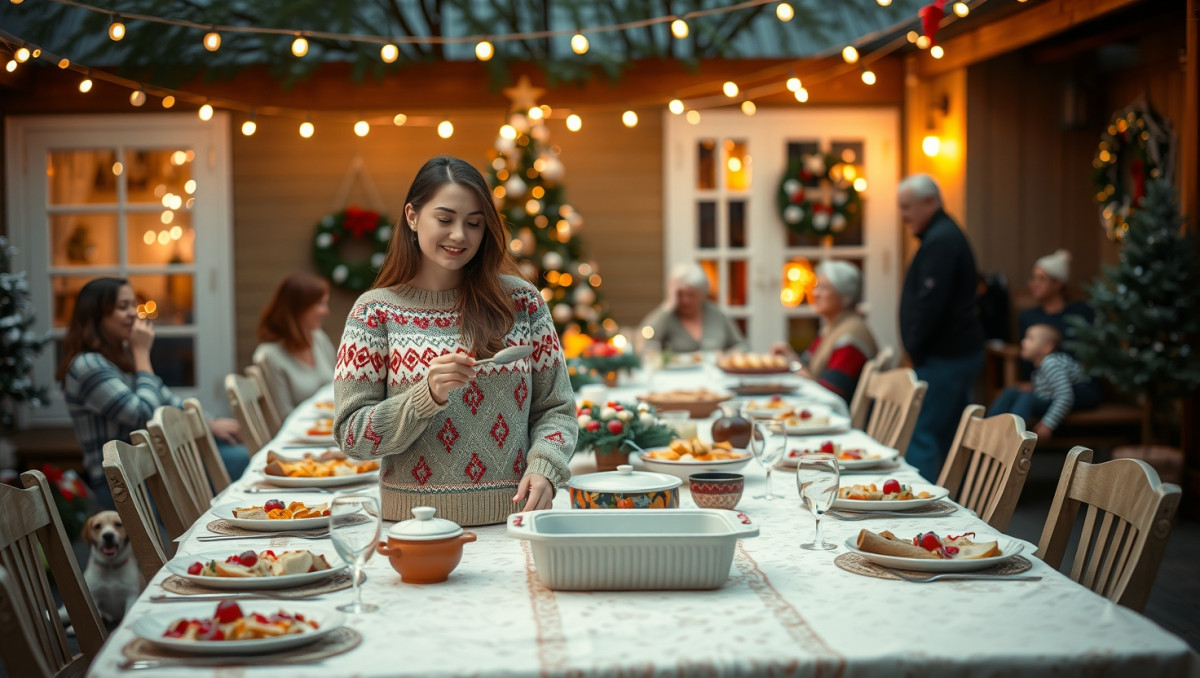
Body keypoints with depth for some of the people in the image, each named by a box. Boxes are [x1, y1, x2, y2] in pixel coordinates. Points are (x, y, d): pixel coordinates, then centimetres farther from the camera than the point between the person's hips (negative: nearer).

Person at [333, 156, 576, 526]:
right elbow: (351, 436, 0)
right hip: (414, 521, 0)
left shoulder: (520, 300, 7)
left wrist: (543, 469, -9)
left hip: (512, 519, 1)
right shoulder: (376, 311, 4)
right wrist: (427, 396, -15)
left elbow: (556, 408, 10)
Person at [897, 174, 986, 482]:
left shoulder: (940, 241, -16)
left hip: (944, 357, -11)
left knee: (920, 433, -11)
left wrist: (915, 350, -14)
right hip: (960, 352, 11)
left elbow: (931, 303, -22)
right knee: (949, 435, 14)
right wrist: (917, 350, 17)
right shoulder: (947, 234, 18)